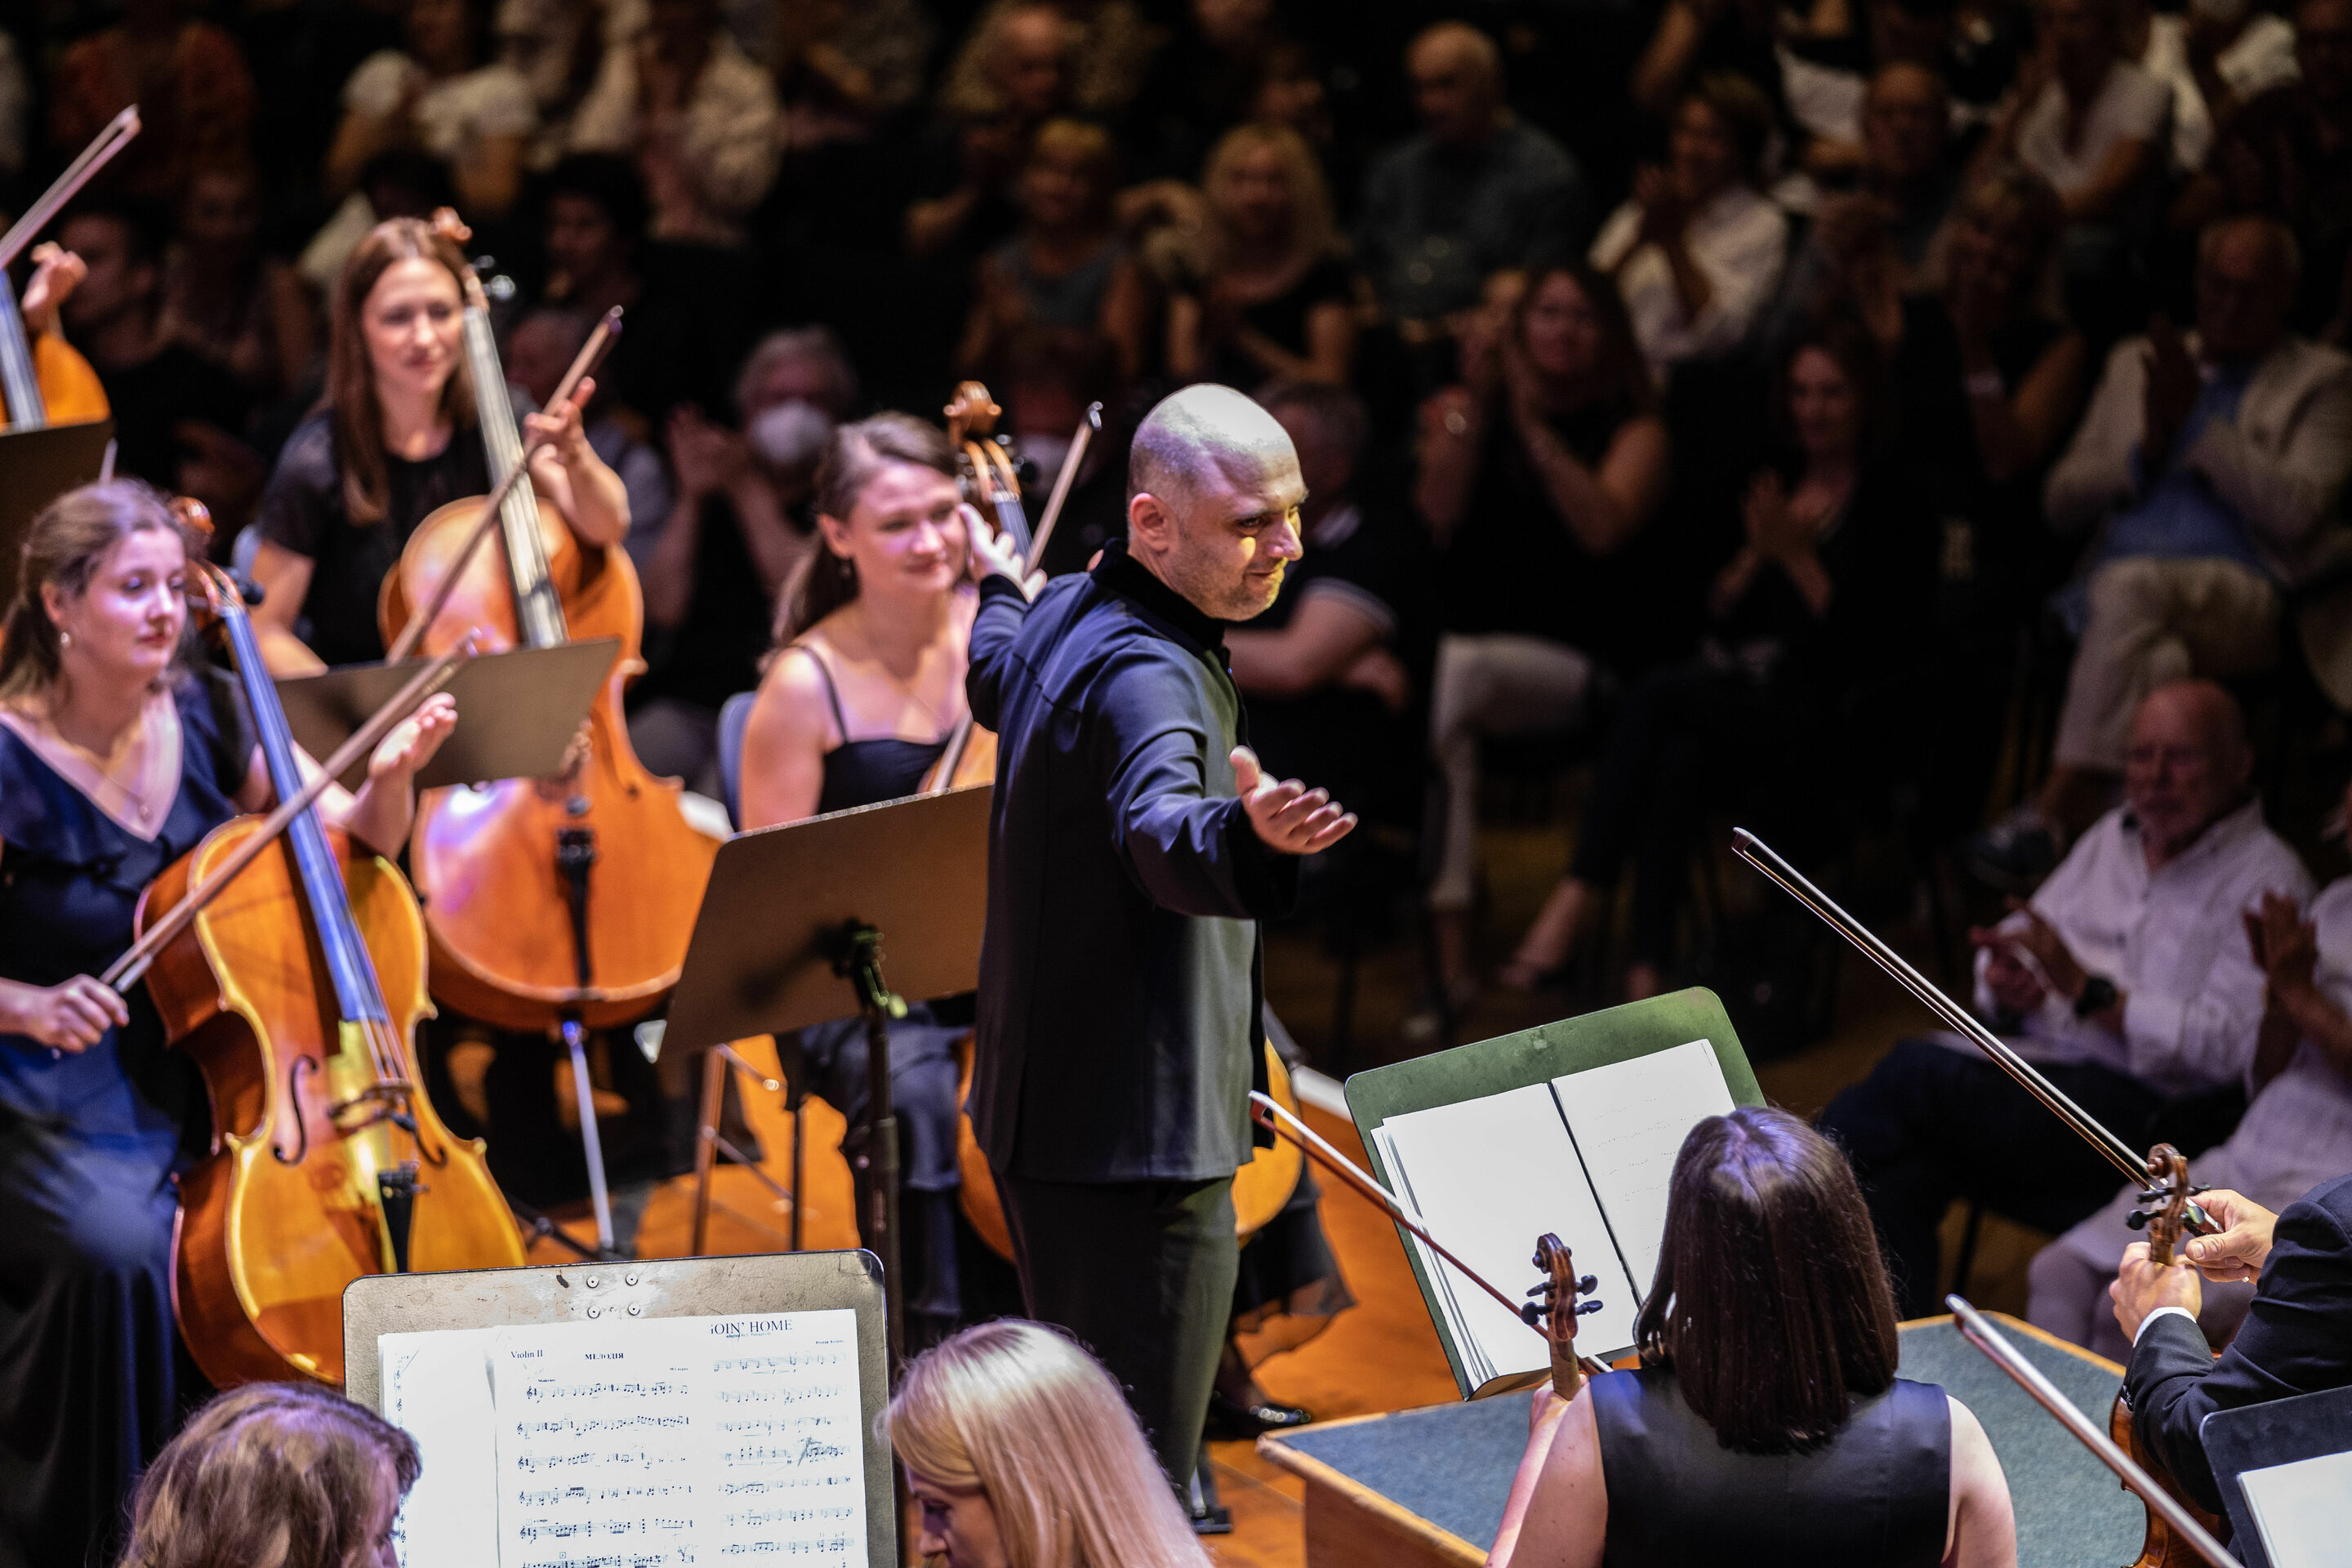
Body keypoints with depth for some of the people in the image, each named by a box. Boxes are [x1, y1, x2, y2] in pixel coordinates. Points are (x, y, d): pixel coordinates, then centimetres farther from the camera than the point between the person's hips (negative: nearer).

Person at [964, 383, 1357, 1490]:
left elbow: (995, 679, 33)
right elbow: (1159, 829, -45)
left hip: (1049, 1109, 11)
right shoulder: (1149, 674, -23)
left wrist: (1000, 576, 55)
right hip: (1134, 1140, -11)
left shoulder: (1066, 613, 8)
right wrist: (1247, 836, -67)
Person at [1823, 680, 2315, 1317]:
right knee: (1898, 1174, -25)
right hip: (2034, 1071, 7)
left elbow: (2232, 1047, -14)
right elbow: (2014, 942, 24)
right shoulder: (2114, 836, 21)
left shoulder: (2268, 879, -2)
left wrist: (2087, 991, -18)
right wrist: (2002, 980, -3)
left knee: (1918, 1070, -25)